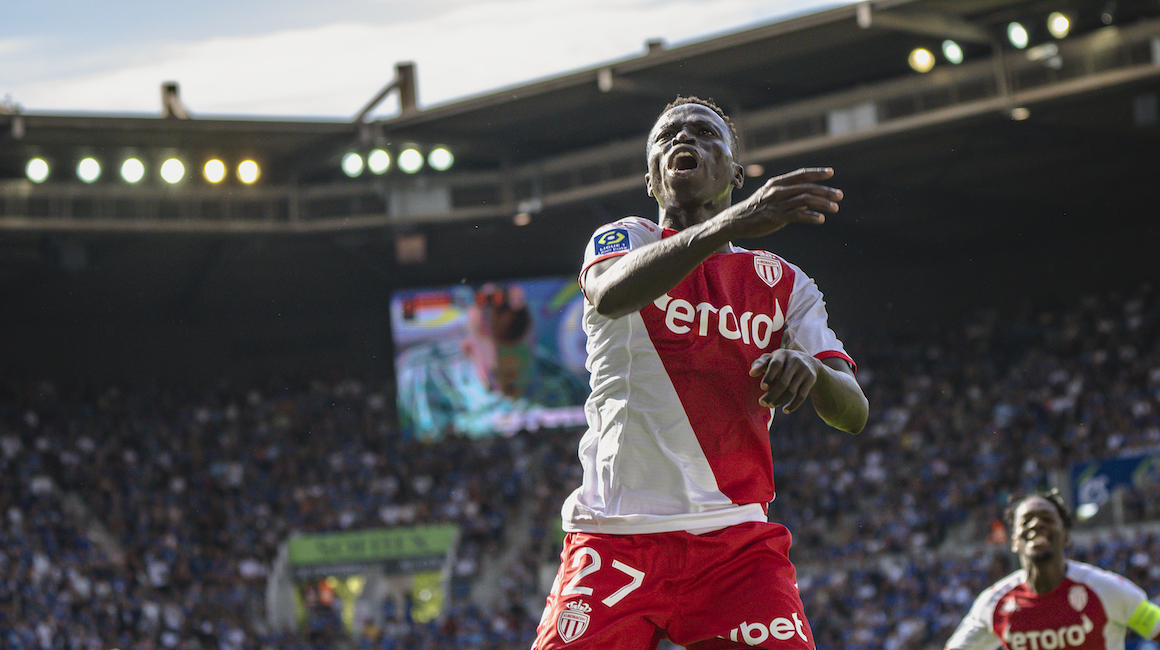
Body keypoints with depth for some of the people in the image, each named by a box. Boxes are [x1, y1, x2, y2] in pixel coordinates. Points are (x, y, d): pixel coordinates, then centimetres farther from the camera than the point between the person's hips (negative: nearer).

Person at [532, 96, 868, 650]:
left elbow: (853, 413, 8)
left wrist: (809, 369, -17)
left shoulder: (786, 285, 17)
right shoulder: (625, 240, 8)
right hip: (618, 534, -2)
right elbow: (610, 294, -19)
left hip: (737, 541, 2)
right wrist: (729, 224, -33)